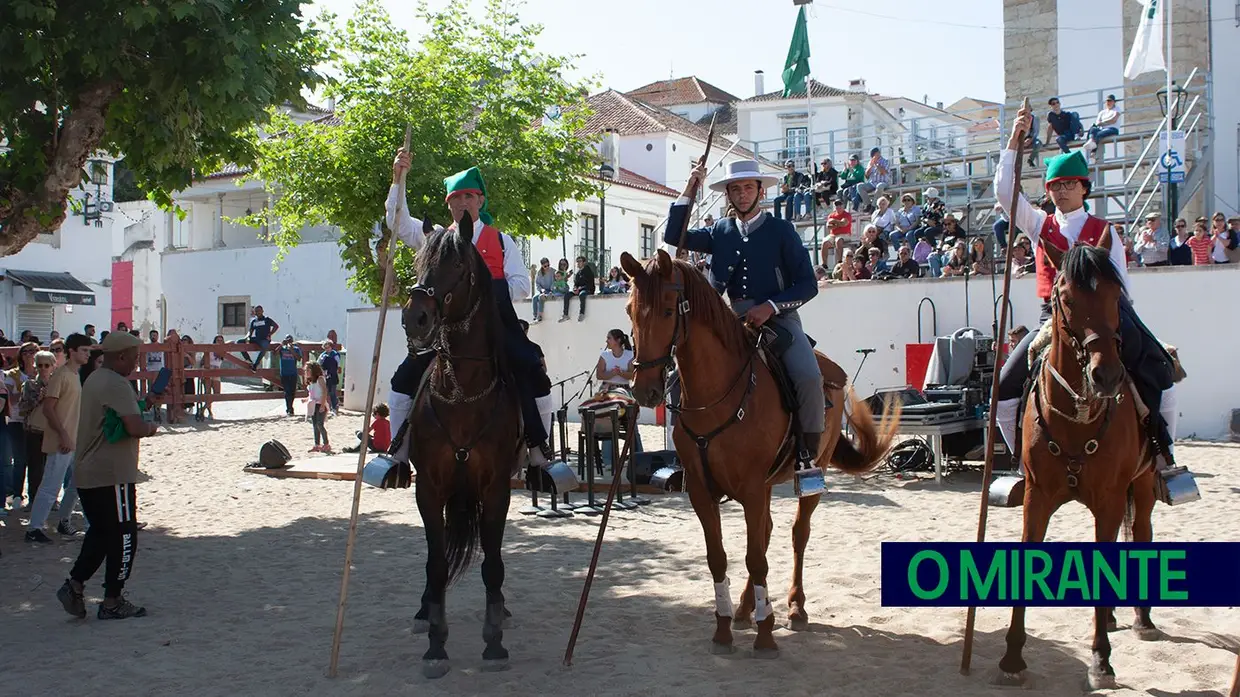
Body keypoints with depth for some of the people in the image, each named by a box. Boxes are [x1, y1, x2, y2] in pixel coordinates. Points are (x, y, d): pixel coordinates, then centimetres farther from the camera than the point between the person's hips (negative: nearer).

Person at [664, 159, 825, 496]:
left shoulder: (781, 230, 2)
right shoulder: (720, 232, 14)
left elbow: (808, 284, -2)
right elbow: (674, 237, 7)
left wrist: (770, 306, -16)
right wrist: (689, 190, 1)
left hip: (778, 318, -4)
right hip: (735, 321, 4)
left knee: (808, 376, -30)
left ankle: (808, 453, -12)